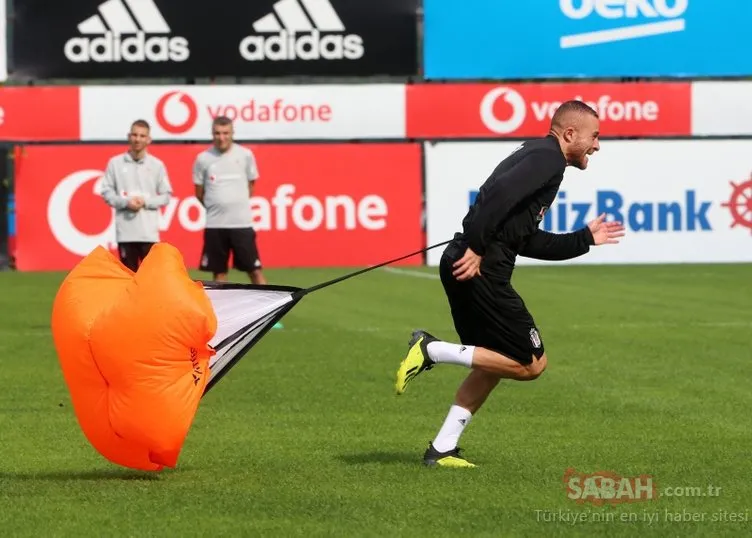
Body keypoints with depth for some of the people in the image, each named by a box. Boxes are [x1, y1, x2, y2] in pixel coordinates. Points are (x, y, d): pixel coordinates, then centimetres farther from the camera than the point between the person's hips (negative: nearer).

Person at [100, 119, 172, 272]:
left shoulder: (157, 165, 5)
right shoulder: (115, 163, 4)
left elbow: (166, 196, 7)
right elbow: (107, 191, 5)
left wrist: (146, 202, -9)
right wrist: (126, 202, -11)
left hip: (149, 232, 0)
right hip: (125, 231, 0)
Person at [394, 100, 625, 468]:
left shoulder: (536, 157, 25)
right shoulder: (548, 158, -6)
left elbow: (527, 242, 28)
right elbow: (499, 194, -23)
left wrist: (585, 239, 31)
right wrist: (475, 248, -25)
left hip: (464, 265, 10)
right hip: (480, 269, -10)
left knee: (495, 363, 21)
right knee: (531, 364, -4)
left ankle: (442, 448, 18)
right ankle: (433, 350, -8)